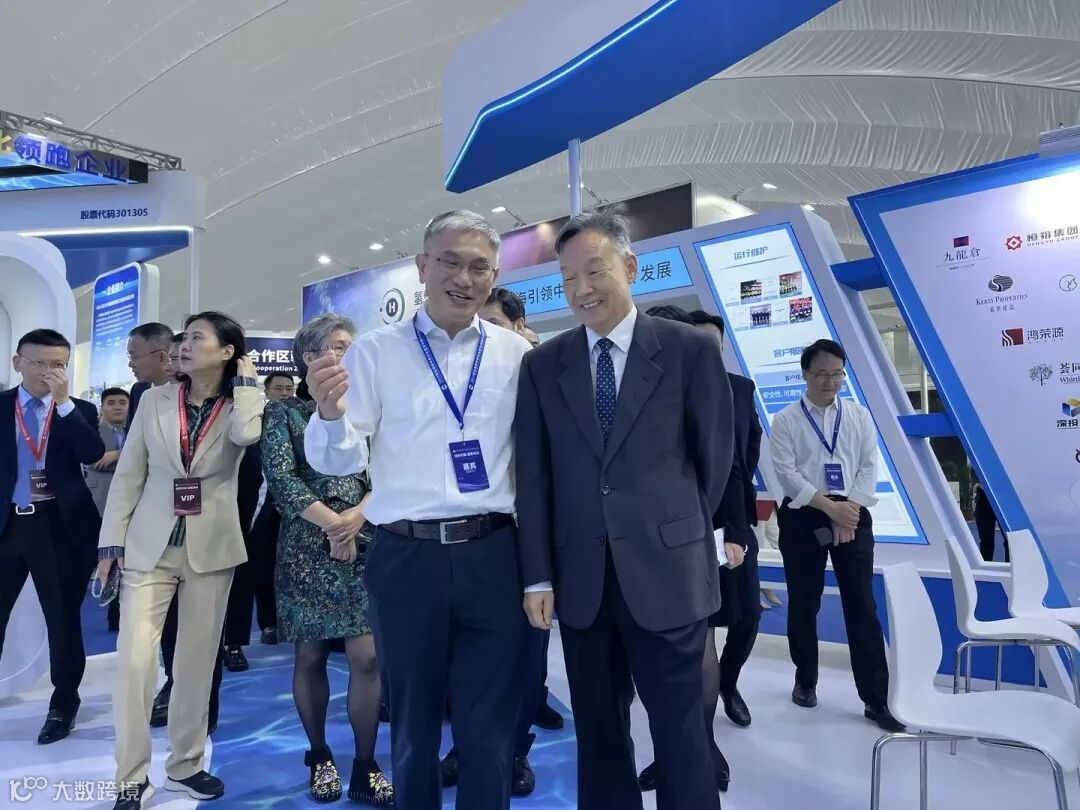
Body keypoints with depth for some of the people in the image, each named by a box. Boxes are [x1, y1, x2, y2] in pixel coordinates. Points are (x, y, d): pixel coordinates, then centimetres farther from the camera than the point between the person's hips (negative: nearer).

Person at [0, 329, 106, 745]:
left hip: (59, 525, -1)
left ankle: (63, 705, 24)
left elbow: (94, 454, -15)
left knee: (63, 620, 8)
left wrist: (63, 402, -19)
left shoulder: (79, 411, 2)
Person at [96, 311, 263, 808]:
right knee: (134, 659, -6)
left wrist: (245, 380, -10)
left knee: (197, 660, 8)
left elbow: (246, 435, -25)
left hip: (210, 547, -1)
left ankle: (185, 765, 24)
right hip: (149, 545, 1)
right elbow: (128, 475, 5)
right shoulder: (154, 400, 5)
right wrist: (111, 542, 0)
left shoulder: (238, 406, 0)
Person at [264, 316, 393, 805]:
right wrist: (331, 523, -14)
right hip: (308, 550, -1)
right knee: (310, 657, 8)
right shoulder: (284, 411, 2)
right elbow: (281, 479, -8)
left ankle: (365, 769, 11)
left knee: (367, 658, -3)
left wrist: (357, 516, -15)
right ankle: (320, 757, 28)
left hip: (364, 546, 2)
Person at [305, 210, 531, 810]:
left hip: (492, 554, 1)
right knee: (413, 723, 19)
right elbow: (340, 462, -4)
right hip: (406, 557, 0)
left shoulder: (517, 354, 4)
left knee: (490, 727, 14)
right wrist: (331, 413, -22)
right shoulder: (374, 351, 0)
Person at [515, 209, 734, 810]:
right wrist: (538, 575, -2)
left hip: (665, 572, -2)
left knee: (681, 733, 9)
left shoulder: (691, 349, -2)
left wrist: (679, 534, 9)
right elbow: (533, 476, 2)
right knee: (599, 734, 16)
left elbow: (716, 455, 4)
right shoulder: (543, 365, 4)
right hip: (580, 578, 3)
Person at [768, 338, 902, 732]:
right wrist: (830, 507, -15)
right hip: (803, 517, -1)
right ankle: (805, 681, 28)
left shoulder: (859, 415, 8)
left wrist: (850, 509, -10)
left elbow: (869, 467, 3)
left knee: (862, 606, 0)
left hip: (852, 515, 2)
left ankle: (877, 699, 8)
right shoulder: (786, 420, -1)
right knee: (804, 605, 9)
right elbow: (787, 472, -8)